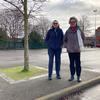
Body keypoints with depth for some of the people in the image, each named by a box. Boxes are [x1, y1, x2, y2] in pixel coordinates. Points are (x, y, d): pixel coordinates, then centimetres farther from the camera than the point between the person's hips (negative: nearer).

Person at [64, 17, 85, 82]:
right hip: (70, 50, 1)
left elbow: (83, 38, 11)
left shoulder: (79, 30, -3)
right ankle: (72, 76, 22)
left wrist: (80, 45, 7)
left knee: (78, 63, 3)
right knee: (71, 63, 11)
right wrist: (66, 46, 3)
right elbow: (65, 40, 12)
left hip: (77, 50, -1)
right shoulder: (68, 31, -1)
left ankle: (78, 76, 14)